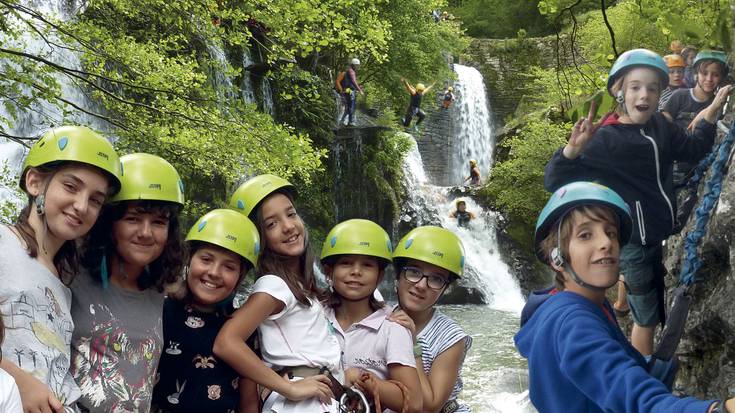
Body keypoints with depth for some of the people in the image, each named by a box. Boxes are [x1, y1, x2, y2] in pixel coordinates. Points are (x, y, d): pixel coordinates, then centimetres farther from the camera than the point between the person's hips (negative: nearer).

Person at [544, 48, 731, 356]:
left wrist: (712, 111, 3)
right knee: (647, 318, 5)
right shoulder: (606, 139, -23)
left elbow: (693, 149, 16)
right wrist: (573, 148, -46)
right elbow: (553, 182, -28)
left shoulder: (659, 125, -3)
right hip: (632, 241, -7)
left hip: (655, 235, 7)